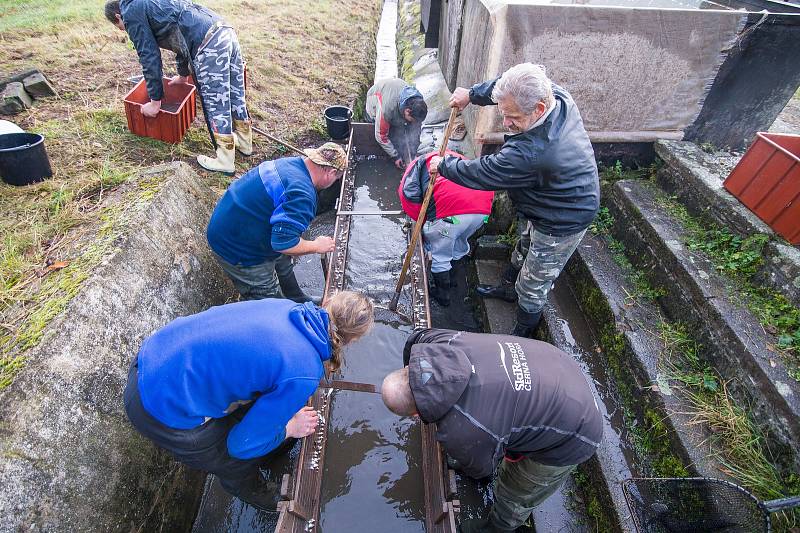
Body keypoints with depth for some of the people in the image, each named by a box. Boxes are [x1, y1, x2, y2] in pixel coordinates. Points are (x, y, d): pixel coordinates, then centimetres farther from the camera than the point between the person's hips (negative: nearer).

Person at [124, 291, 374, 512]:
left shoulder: (284, 305, -6)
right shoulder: (303, 375, -25)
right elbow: (242, 444, -14)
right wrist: (290, 428, 4)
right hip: (165, 409, -7)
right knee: (238, 464, 20)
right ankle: (256, 494, 54)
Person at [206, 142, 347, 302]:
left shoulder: (290, 162, -1)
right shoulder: (302, 195, -31)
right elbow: (284, 242, -33)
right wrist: (317, 246, -16)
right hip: (237, 251, -10)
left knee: (282, 263, 27)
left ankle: (298, 301, 48)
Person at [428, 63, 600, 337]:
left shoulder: (530, 152, -42)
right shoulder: (556, 94, -15)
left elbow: (481, 174, -27)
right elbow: (508, 86, 5)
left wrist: (443, 165, -11)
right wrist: (472, 94, -1)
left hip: (561, 225, -9)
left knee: (533, 288, 9)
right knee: (523, 253, 31)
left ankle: (522, 336, 32)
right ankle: (508, 288, 57)